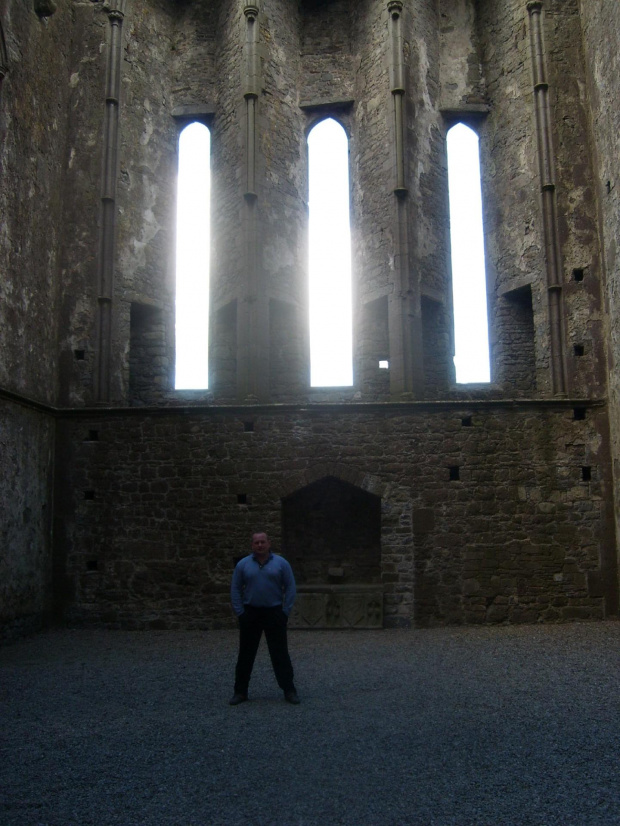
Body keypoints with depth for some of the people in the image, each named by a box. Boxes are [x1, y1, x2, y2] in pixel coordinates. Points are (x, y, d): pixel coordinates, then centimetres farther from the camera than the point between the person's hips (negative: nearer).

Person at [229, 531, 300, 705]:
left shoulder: (281, 563, 0)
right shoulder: (243, 565, 2)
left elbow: (290, 588, 0)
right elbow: (235, 589, 4)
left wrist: (285, 612, -6)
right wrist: (240, 612, -3)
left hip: (274, 613, -1)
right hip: (250, 614, 1)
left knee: (280, 654, 2)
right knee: (245, 655, 7)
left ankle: (289, 690, 11)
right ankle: (240, 691, 17)